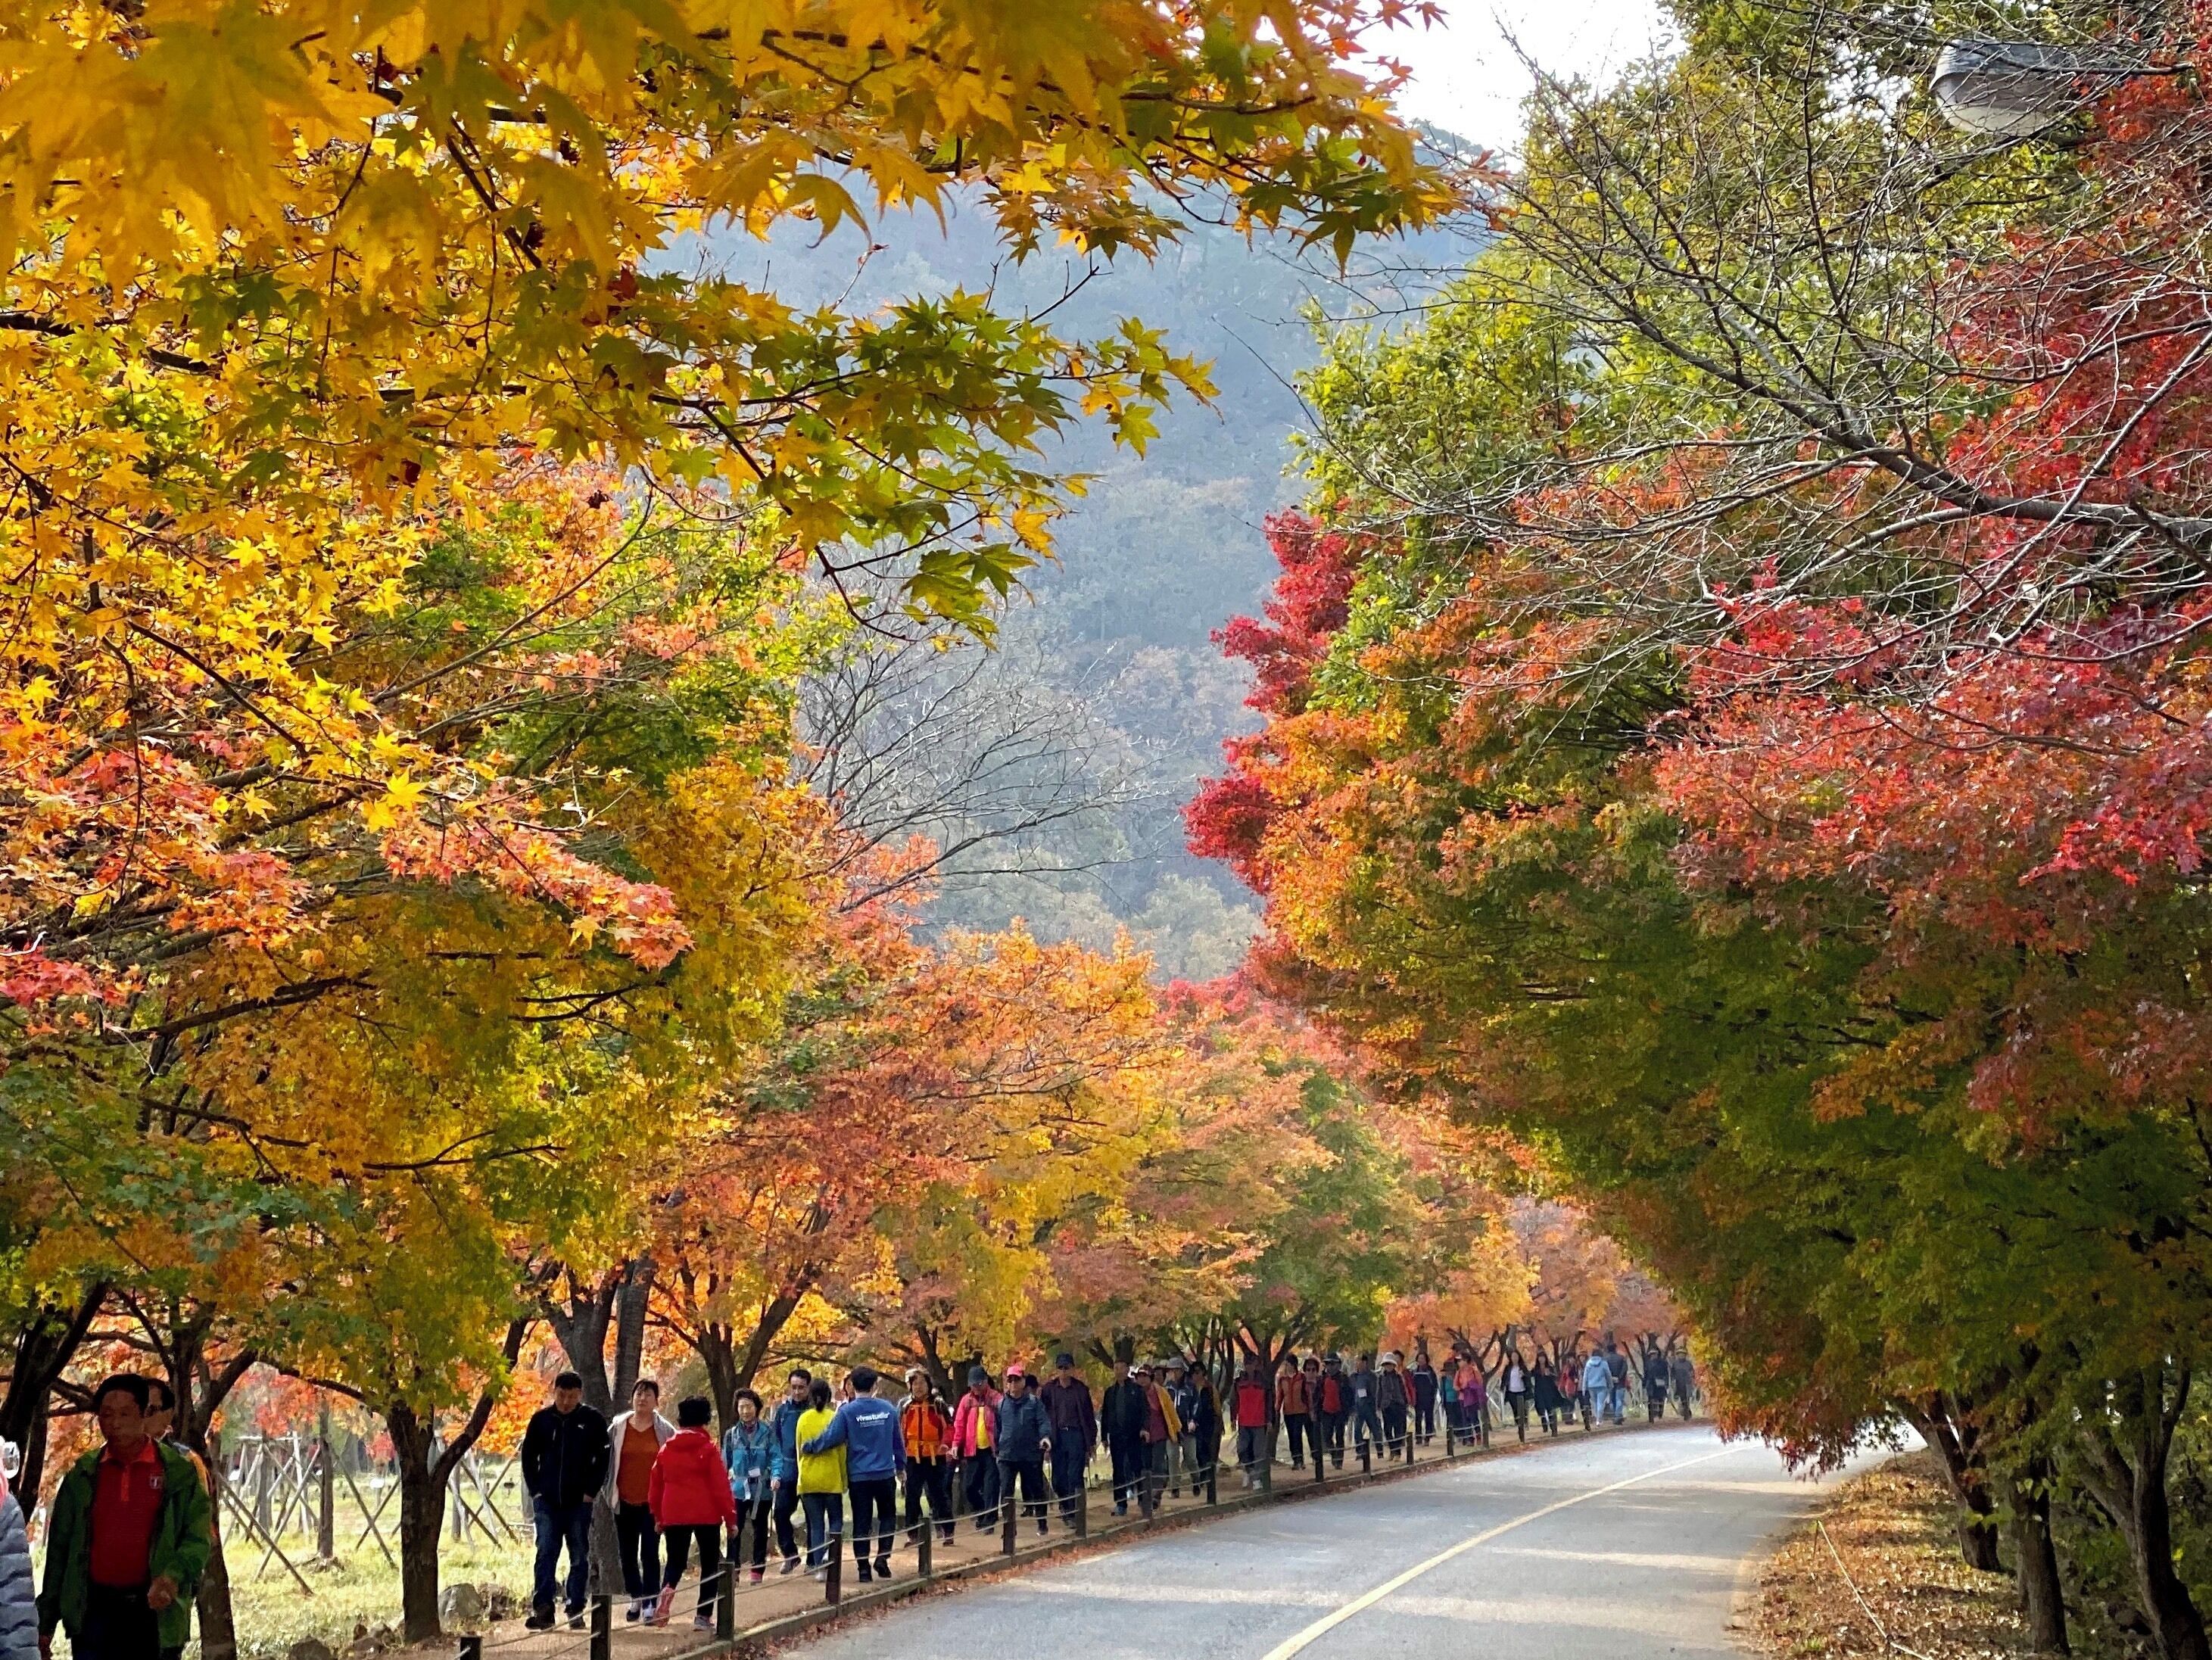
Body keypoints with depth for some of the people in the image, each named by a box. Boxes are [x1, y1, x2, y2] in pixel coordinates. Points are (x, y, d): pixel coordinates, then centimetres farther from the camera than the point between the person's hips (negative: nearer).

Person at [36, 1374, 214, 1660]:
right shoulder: (82, 1475, 7)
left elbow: (199, 1538, -4)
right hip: (93, 1611, 2)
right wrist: (46, 1621, 8)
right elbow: (59, 1549, 10)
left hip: (154, 1612, -2)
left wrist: (174, 1575, -24)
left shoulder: (178, 1473, -1)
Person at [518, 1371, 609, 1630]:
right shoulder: (541, 1419, 5)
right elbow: (528, 1456, 11)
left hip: (579, 1502, -1)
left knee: (579, 1556, 4)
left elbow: (603, 1458, 3)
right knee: (546, 1553, -5)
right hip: (547, 1500, 1)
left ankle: (576, 1610, 11)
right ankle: (542, 1610, -8)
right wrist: (535, 1490, 2)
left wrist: (590, 1491, -5)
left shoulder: (592, 1421, 1)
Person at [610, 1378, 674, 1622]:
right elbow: (607, 1459, 11)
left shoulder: (665, 1430, 2)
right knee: (627, 1554, 10)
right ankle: (635, 1597, 25)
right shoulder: (618, 1427, 5)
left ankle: (650, 1603, -1)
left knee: (650, 1554, -4)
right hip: (625, 1501, 3)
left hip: (652, 1502, -2)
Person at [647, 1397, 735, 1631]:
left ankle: (667, 1589, -18)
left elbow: (655, 1485, 11)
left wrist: (658, 1516, 23)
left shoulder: (667, 1449, 6)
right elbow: (721, 1486, -8)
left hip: (674, 1515, 3)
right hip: (707, 1515, -3)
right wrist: (730, 1518, -1)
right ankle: (703, 1616, 3)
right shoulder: (709, 1448, -7)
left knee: (676, 1562, 14)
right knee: (710, 1564, 8)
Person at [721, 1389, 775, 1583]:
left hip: (762, 1489, -1)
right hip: (738, 1489, 1)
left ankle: (758, 1570, 18)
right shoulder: (732, 1434, 5)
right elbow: (725, 1463, 9)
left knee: (760, 1530, 9)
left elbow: (774, 1456, -8)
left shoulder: (767, 1432, -1)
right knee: (734, 1530, -8)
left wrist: (775, 1476, -24)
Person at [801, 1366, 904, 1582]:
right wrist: (901, 1466, 23)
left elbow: (831, 1437, -13)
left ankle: (864, 1568, 5)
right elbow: (898, 1441, 10)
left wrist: (807, 1447, 3)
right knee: (888, 1516, 17)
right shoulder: (888, 1409, 0)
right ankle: (882, 1557, 2)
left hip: (859, 1477, -1)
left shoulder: (847, 1411, -10)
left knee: (861, 1523, 6)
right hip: (885, 1474, 1)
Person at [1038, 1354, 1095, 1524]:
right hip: (1057, 1437, 2)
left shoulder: (1081, 1389, 3)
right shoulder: (1049, 1389, 5)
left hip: (1076, 1435, -2)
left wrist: (1091, 1441, 1)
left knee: (1075, 1477, -6)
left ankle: (1072, 1514, -2)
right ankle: (1066, 1504, 30)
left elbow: (1089, 1415, 5)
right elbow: (1042, 1413, 6)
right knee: (1058, 1478, 5)